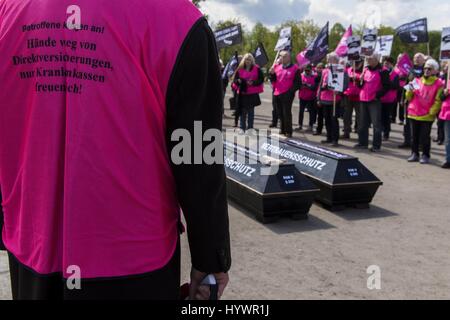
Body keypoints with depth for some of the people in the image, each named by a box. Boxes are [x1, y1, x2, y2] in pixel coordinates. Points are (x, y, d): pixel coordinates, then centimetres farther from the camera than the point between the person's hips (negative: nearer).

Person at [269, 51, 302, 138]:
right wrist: (272, 74, -4)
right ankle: (283, 130, 24)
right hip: (277, 94, 6)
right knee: (280, 113, 12)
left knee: (287, 113, -4)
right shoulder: (277, 67, 13)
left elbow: (298, 83, -4)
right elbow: (274, 81, 15)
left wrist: (291, 91, -14)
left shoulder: (295, 68, -3)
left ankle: (288, 132, 5)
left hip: (287, 95, -6)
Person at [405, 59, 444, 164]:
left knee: (425, 137, 1)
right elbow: (409, 97, 12)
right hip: (414, 114, 4)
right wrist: (410, 90, -8)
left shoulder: (438, 83, -4)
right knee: (414, 136, 10)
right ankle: (414, 154, 20)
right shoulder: (417, 80, 8)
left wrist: (431, 112, -11)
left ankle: (425, 155, 12)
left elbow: (438, 100, -5)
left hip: (427, 116, -4)